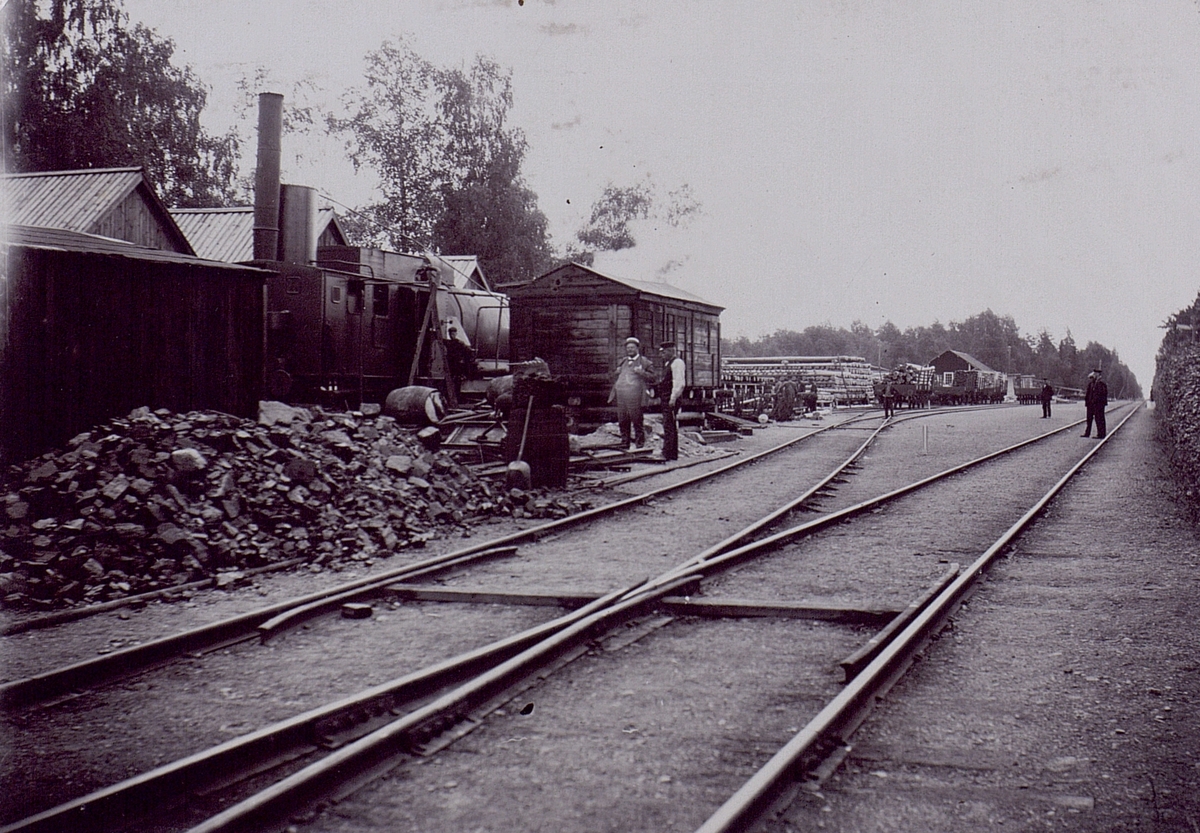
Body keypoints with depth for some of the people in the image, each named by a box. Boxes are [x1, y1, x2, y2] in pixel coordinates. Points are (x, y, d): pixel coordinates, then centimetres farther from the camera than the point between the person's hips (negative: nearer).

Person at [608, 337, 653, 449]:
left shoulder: (643, 361, 6)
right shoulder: (623, 361, 22)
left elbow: (651, 376, 2)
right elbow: (617, 376, 33)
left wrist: (641, 372, -13)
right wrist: (617, 372, 12)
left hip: (635, 396, -5)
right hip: (621, 396, 5)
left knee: (637, 420, -4)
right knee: (623, 421, 5)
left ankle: (640, 441, 2)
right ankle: (624, 442, 11)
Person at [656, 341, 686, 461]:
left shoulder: (677, 363, -12)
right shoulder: (668, 363, 20)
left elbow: (679, 383, -20)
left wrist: (673, 399, -23)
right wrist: (660, 397, 18)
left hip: (671, 400, -11)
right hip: (666, 400, 11)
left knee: (669, 426, -12)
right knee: (671, 428, 13)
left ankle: (666, 454, -15)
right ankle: (673, 454, 18)